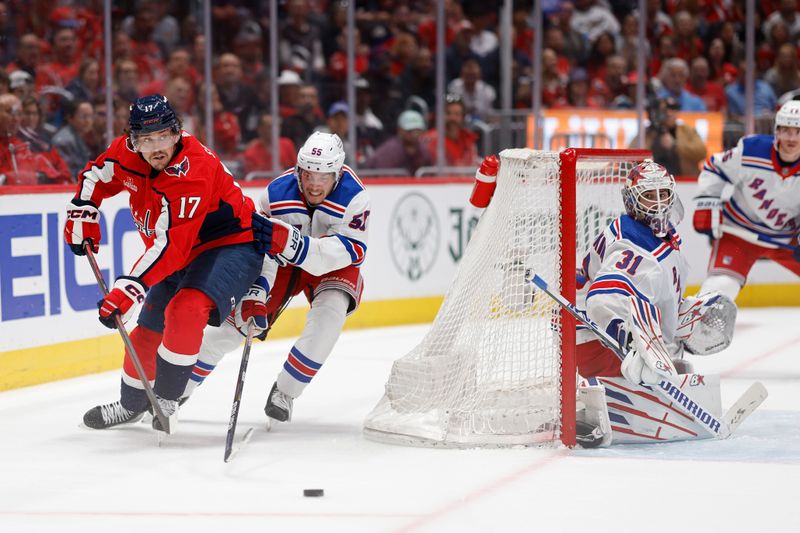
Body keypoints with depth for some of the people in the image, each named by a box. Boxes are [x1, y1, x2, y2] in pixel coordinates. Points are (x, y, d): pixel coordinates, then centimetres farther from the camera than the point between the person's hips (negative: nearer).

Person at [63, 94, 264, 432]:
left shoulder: (193, 170, -34)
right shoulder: (126, 153, -11)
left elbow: (170, 245, -39)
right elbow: (95, 176, 14)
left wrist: (130, 288, -43)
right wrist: (82, 213, 5)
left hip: (232, 244, -8)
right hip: (183, 256, 8)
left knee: (186, 310, -31)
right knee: (148, 331, 11)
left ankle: (166, 401, -17)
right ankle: (131, 404, 35)